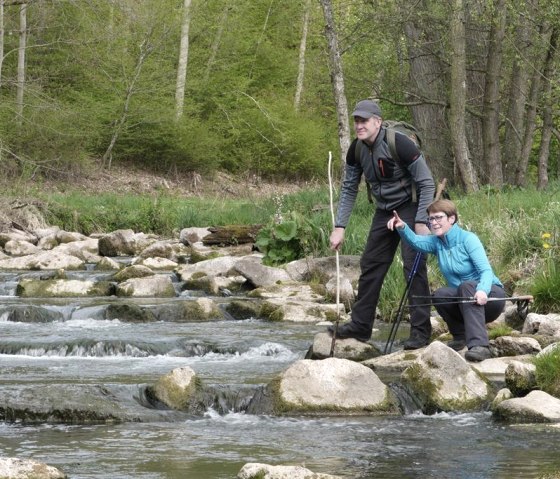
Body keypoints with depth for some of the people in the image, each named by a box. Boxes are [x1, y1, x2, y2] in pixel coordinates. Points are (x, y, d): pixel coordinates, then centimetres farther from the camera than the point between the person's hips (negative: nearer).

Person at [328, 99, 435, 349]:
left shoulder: (400, 145, -24)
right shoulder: (357, 149, -4)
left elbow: (426, 183, -19)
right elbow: (349, 189, 5)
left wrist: (421, 222, -22)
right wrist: (339, 227, -1)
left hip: (410, 207, -7)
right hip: (384, 211, 7)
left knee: (414, 267, -13)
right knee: (370, 265, 9)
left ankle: (420, 331, -10)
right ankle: (360, 325, 18)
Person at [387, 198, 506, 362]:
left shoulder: (468, 239, -14)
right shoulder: (437, 242, 3)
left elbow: (486, 271, -25)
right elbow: (416, 241, -19)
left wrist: (482, 290, -45)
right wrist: (402, 228, -39)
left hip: (490, 295, -5)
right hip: (463, 301, 5)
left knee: (467, 286, -36)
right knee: (439, 296, -24)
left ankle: (479, 346, -49)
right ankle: (461, 336, 2)